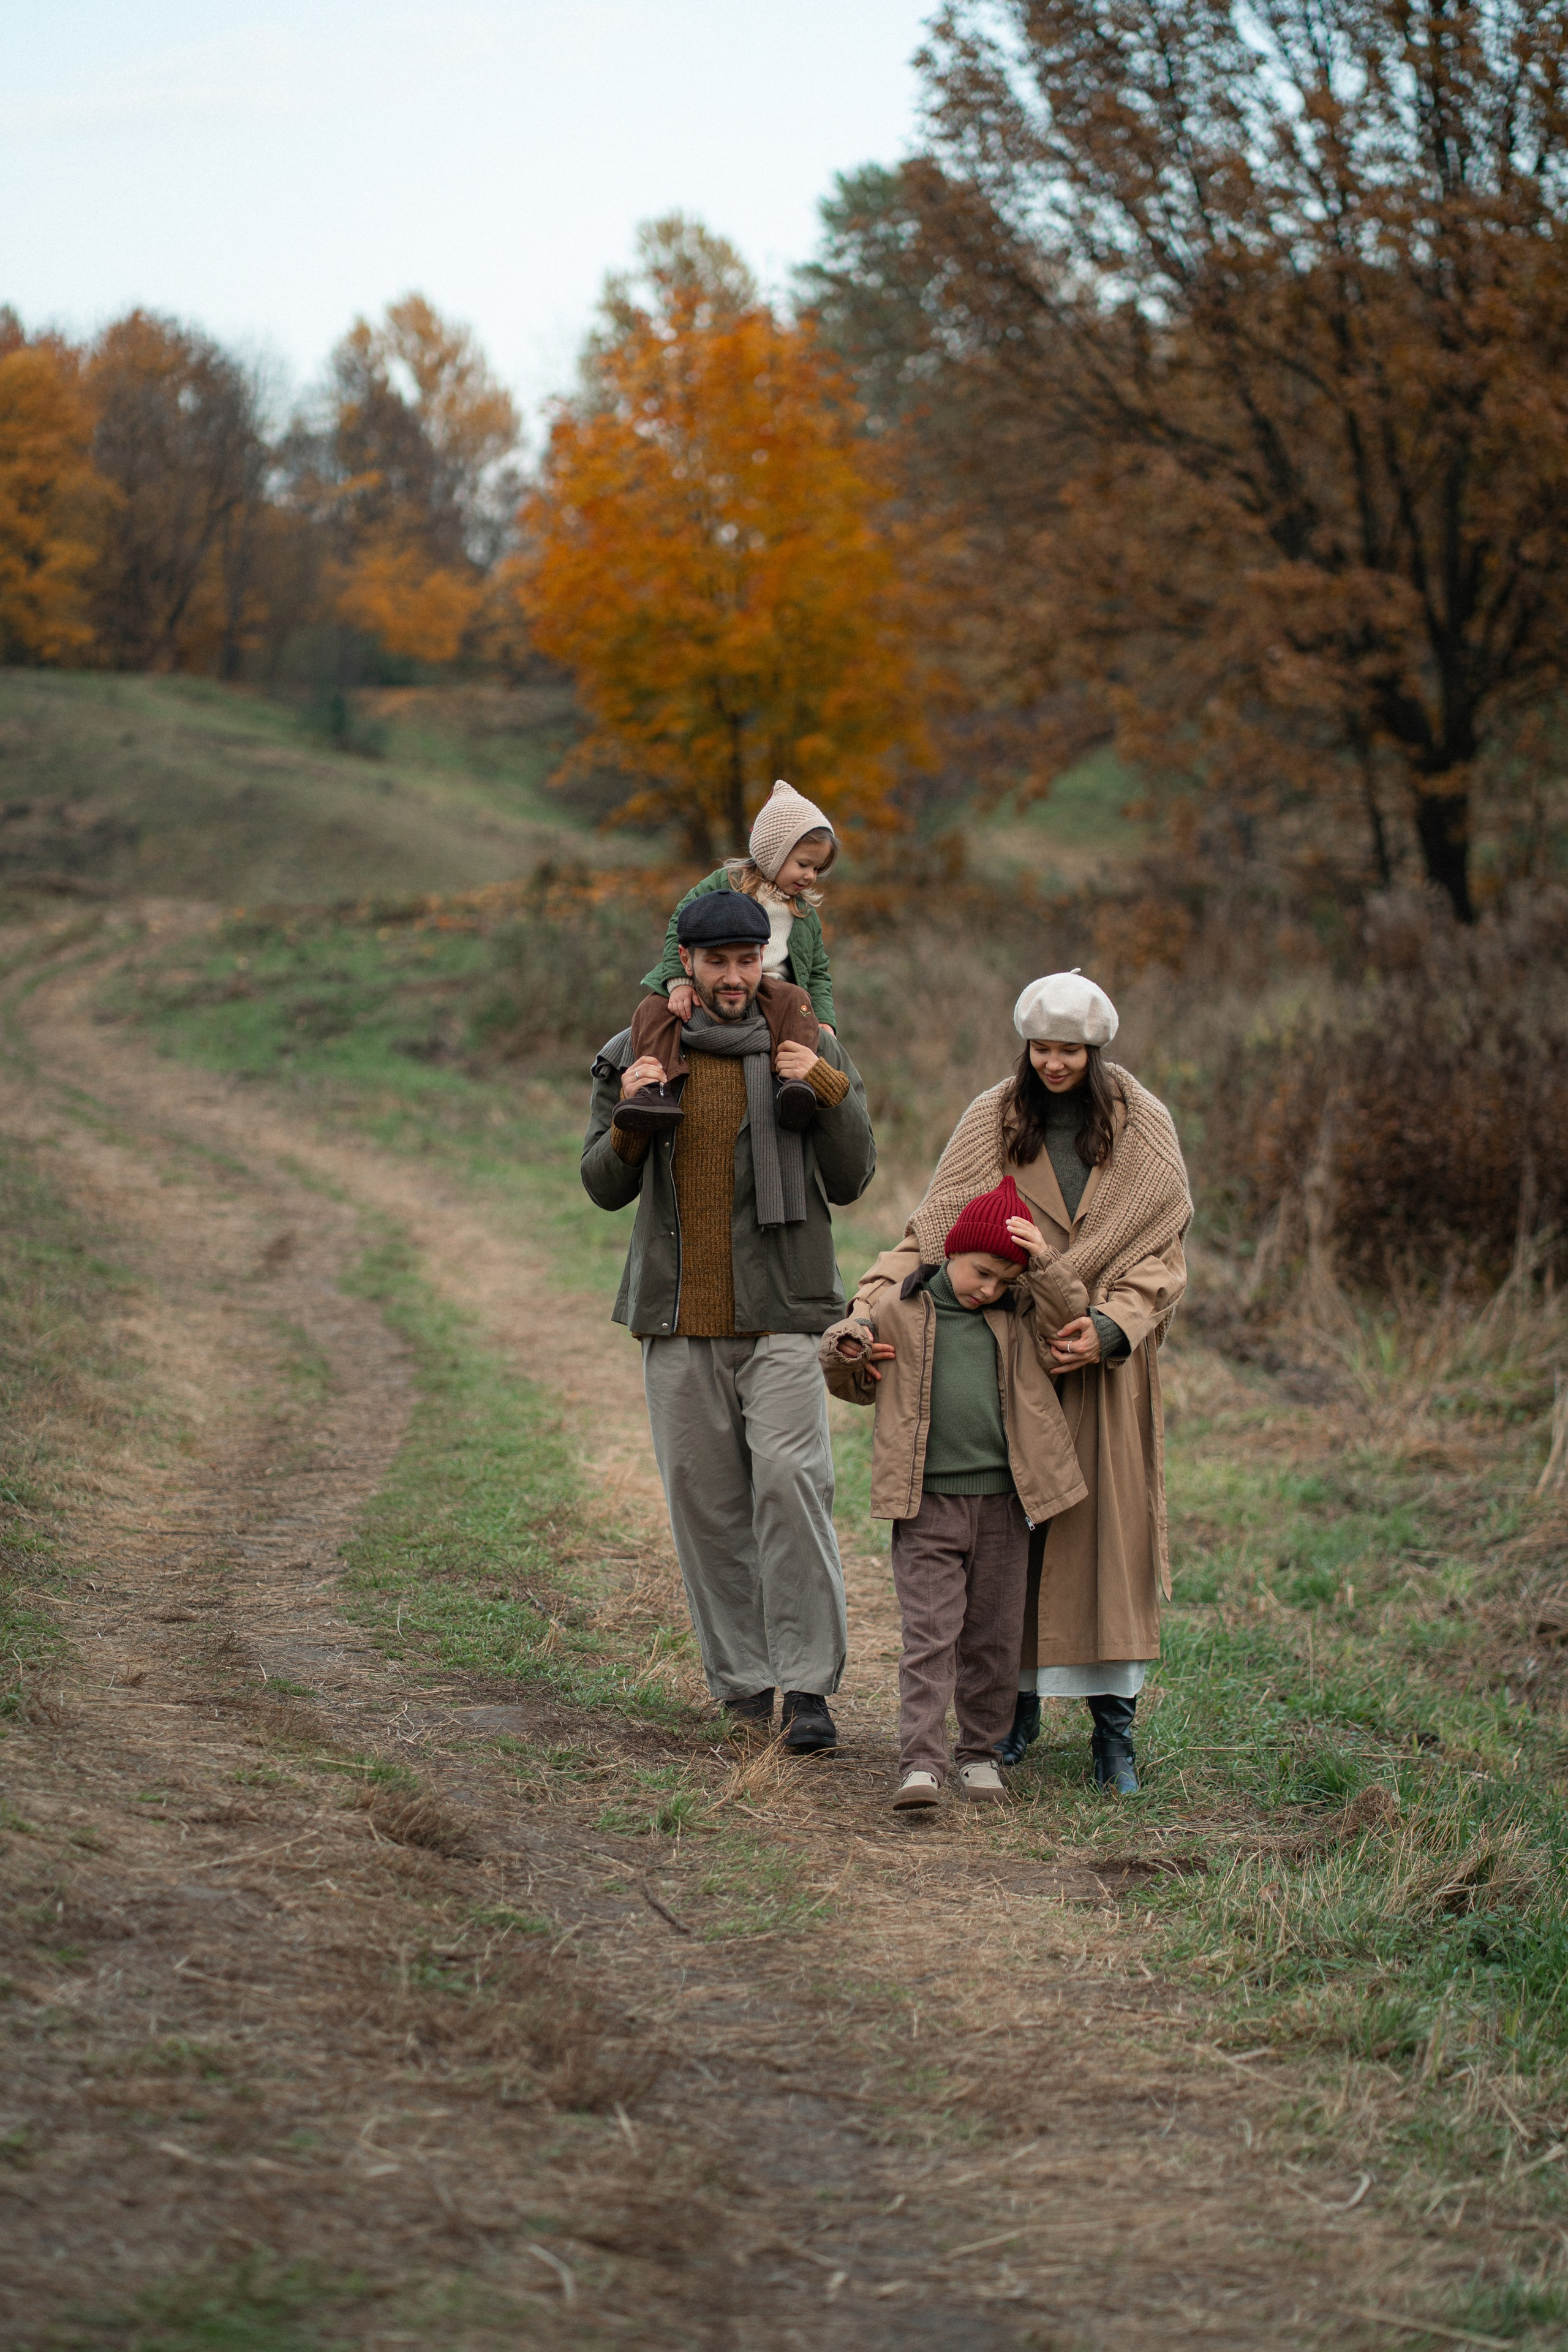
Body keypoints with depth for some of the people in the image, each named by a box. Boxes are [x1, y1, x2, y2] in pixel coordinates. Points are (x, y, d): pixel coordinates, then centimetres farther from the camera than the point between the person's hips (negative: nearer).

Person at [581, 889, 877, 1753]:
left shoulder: (808, 1051, 5)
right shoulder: (635, 1055, 8)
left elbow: (850, 1181, 4)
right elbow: (606, 1189, 10)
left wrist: (833, 1094, -13)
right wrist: (628, 1121, -9)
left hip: (780, 1316, -2)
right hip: (678, 1321, 2)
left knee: (790, 1482, -14)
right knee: (703, 1500, 3)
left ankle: (807, 1686, -10)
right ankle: (742, 1682, 12)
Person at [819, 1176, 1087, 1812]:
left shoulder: (1021, 1313, 9)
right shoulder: (898, 1308, 2)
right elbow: (857, 1387, 13)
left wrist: (1047, 1273, -10)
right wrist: (843, 1355, -10)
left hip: (1002, 1502, 3)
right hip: (927, 1503, -3)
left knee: (993, 1635, 10)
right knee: (929, 1634, -9)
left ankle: (980, 1749, 23)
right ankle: (921, 1762, -13)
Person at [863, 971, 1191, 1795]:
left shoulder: (1145, 1130, 3)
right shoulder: (992, 1121, 4)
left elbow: (1160, 1254, 1)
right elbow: (935, 1232, -1)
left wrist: (1109, 1328, -16)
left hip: (1106, 1363, -1)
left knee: (1108, 1524, -4)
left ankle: (1114, 1724, 0)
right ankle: (1017, 1703, 14)